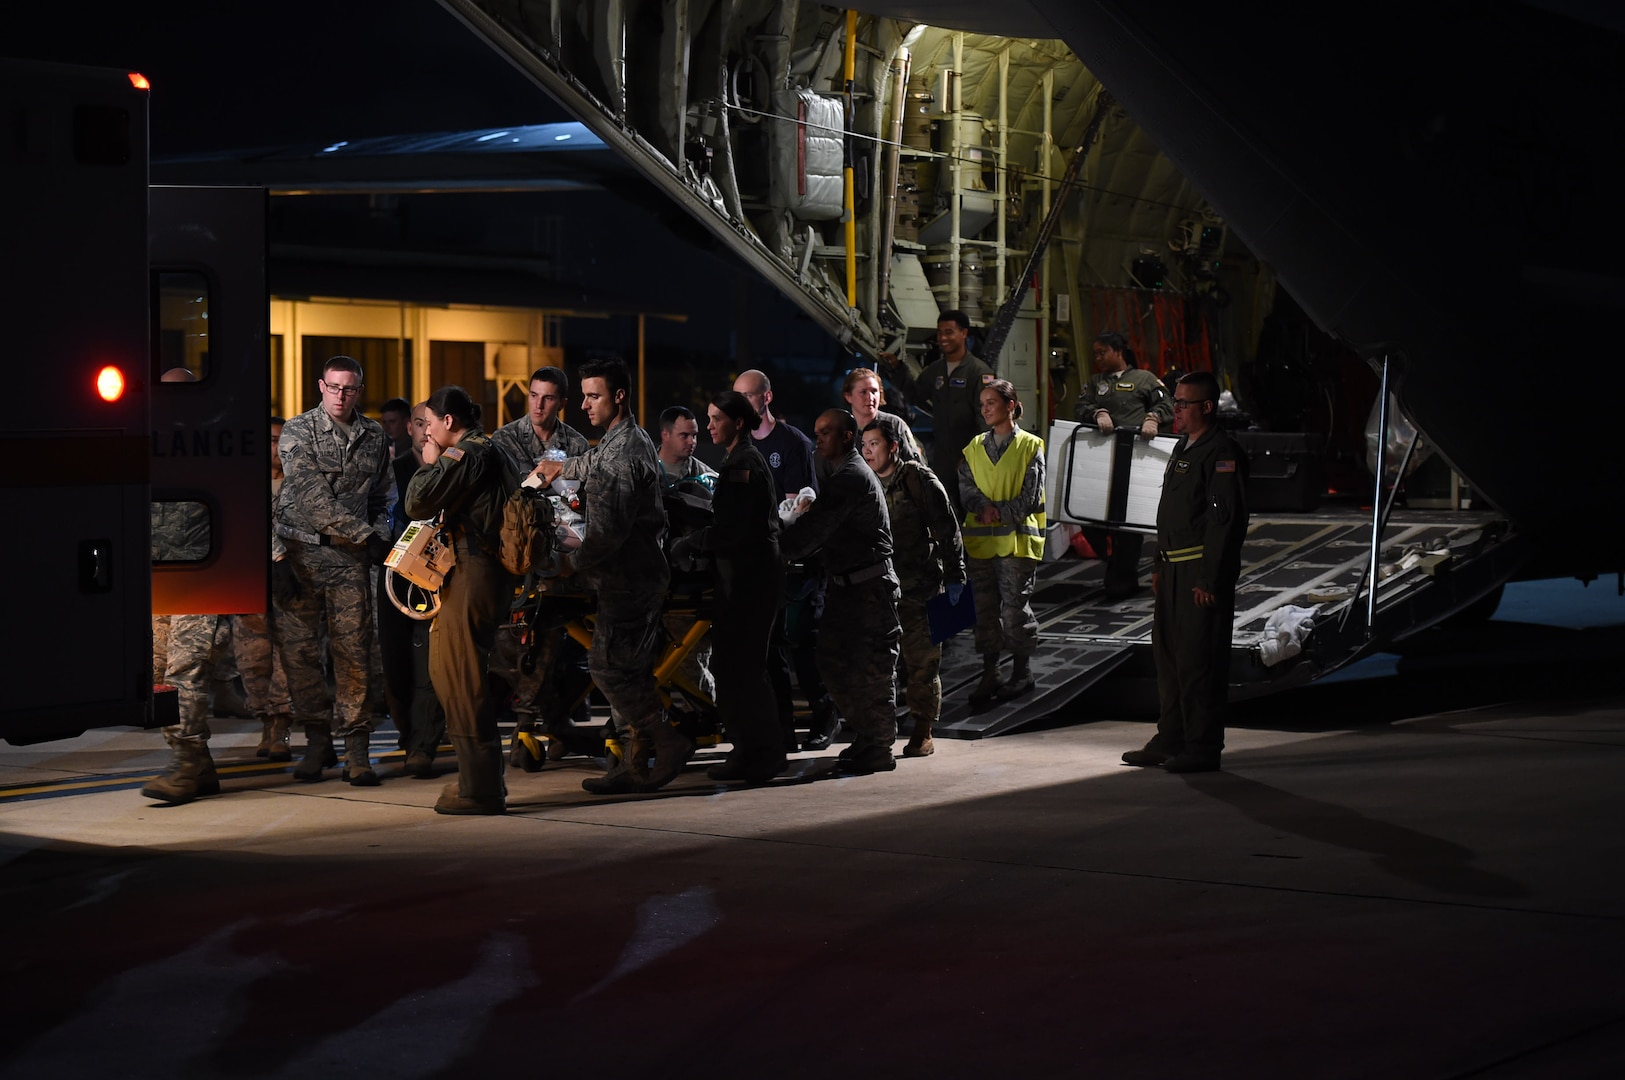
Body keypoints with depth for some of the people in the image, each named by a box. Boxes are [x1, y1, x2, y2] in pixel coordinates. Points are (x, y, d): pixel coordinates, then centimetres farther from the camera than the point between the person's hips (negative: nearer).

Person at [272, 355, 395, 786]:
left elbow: (384, 494, 22)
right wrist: (365, 536, -13)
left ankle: (356, 747, 2)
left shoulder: (373, 436, 12)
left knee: (354, 650, -3)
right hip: (302, 552, -2)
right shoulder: (297, 432, -1)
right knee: (299, 649, 0)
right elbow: (313, 495, -11)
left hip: (350, 557, 2)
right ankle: (317, 740, 11)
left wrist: (381, 535, 3)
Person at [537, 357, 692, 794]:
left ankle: (669, 741, -5)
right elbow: (596, 465, 41)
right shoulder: (630, 438, 15)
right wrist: (564, 467, 56)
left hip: (628, 575, -11)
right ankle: (634, 762, 12)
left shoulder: (624, 451, -19)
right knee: (628, 669, 10)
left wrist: (575, 561, -12)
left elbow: (612, 529, -23)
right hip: (639, 574, 11)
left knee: (608, 665, -9)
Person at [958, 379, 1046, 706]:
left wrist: (996, 511, -11)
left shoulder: (1030, 447, -1)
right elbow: (965, 488, 3)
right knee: (984, 607, 5)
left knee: (1015, 607, -2)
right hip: (981, 540, 4)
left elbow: (1029, 500, -6)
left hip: (1016, 539, -4)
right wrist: (984, 507, -15)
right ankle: (989, 674, 12)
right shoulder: (975, 447, 12)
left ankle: (1023, 672, 11)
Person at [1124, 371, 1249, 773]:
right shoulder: (1183, 448, 18)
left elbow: (1225, 519, -18)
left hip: (1202, 571, -10)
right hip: (1174, 569, 10)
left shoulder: (1222, 452, -13)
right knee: (1168, 654, 15)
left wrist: (1209, 579, -21)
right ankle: (1170, 740, 24)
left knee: (1198, 661, -6)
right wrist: (1160, 566, 20)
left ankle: (1203, 748, 0)